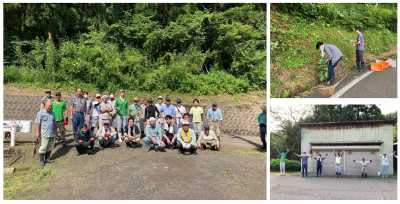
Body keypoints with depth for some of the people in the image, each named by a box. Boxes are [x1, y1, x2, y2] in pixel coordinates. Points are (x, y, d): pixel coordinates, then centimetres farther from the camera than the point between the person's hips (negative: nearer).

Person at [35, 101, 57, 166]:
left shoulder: (52, 113, 15)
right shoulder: (40, 113, -5)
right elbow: (38, 123, -10)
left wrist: (55, 131, 22)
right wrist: (37, 132, -16)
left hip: (51, 134, 6)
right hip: (44, 134, -6)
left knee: (49, 147, 11)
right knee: (43, 148, -5)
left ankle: (47, 159, 21)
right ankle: (41, 161, 3)